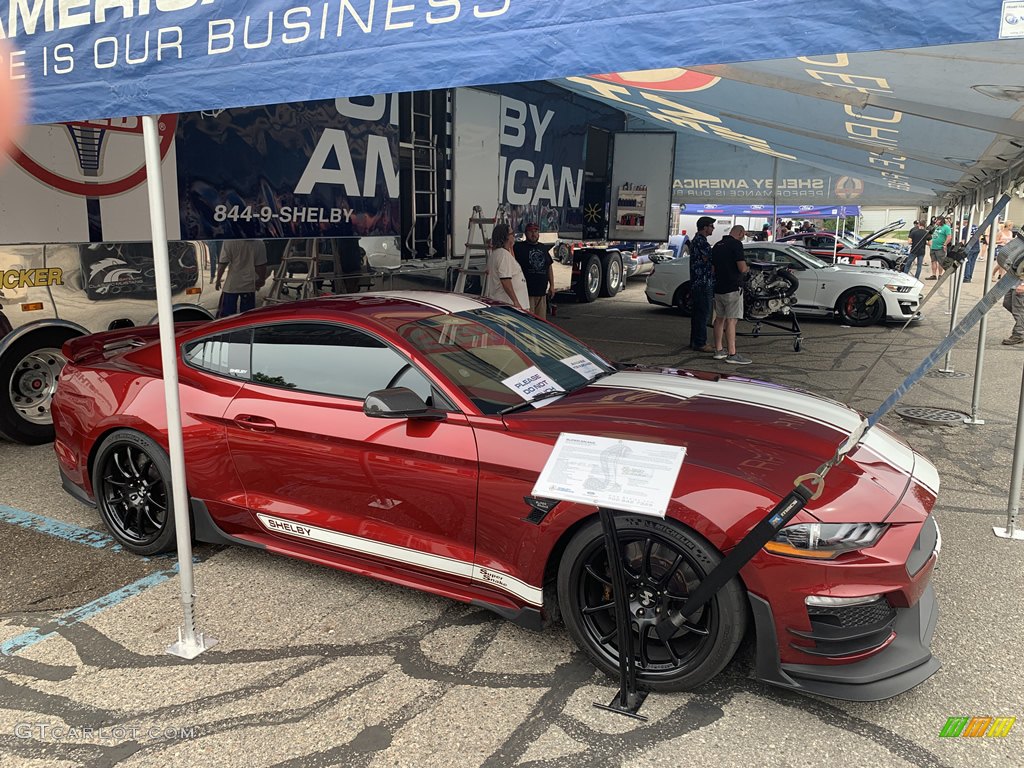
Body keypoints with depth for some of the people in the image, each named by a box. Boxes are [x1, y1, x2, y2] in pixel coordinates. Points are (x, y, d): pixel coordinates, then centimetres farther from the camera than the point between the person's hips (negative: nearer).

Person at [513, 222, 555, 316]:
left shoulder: (543, 248, 16)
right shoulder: (518, 247, -2)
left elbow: (549, 267, 21)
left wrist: (552, 285, 17)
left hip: (541, 293, 6)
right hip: (526, 293, -6)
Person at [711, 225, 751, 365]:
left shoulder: (717, 245, 14)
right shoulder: (736, 244, -12)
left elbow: (713, 268, 19)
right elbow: (742, 268, -18)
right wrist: (746, 267, 3)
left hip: (718, 288, 8)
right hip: (733, 288, -8)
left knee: (719, 318, 13)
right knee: (731, 320, -9)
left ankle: (718, 350, 18)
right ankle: (731, 354, -11)